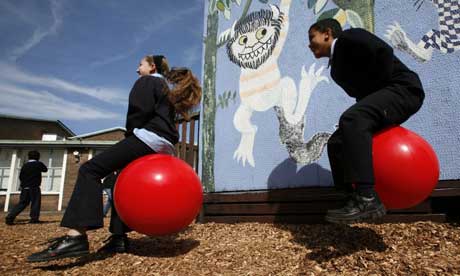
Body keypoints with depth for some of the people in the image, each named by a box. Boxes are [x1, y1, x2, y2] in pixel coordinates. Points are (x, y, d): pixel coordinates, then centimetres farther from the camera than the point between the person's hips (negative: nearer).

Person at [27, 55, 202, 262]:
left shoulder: (147, 81, 6)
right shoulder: (169, 88, 33)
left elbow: (141, 109, -12)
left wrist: (131, 135, 1)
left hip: (148, 138, -10)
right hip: (164, 145, 10)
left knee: (90, 170, -15)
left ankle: (76, 236, -31)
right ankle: (119, 238, 9)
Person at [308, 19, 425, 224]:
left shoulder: (349, 37, -5)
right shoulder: (336, 66, 19)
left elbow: (384, 52, -20)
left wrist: (377, 89, -16)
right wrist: (371, 127, 7)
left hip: (402, 89, -9)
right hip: (378, 97, 10)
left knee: (352, 119, -34)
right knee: (336, 143, 1)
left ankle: (367, 199, -35)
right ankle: (356, 199, 1)